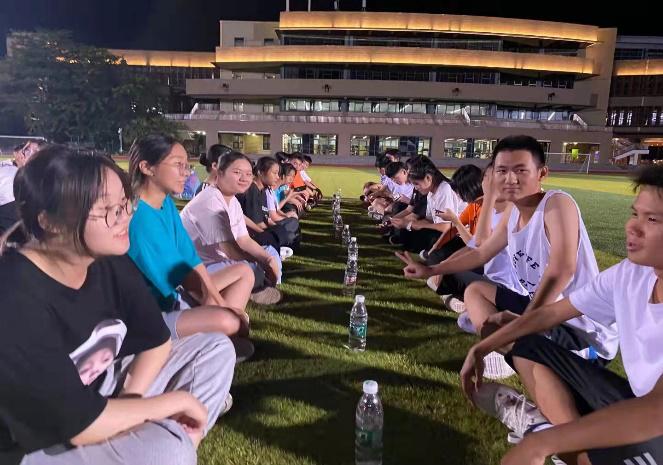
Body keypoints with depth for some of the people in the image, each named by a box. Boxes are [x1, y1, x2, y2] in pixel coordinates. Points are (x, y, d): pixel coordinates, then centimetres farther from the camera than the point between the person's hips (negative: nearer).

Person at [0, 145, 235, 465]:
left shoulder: (111, 262, -10)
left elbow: (157, 341, 1)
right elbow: (82, 426, -30)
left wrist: (130, 398, -15)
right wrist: (178, 400, -20)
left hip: (101, 391, 7)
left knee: (216, 348, 2)